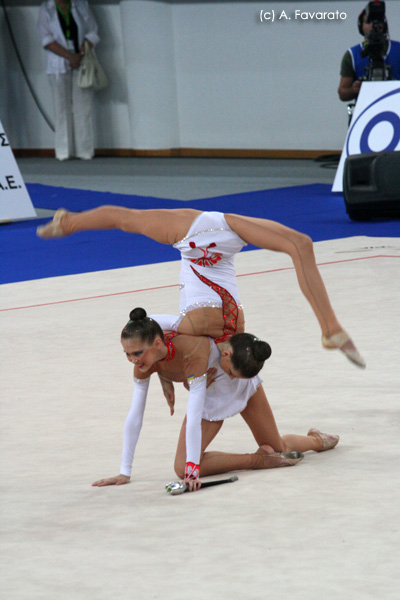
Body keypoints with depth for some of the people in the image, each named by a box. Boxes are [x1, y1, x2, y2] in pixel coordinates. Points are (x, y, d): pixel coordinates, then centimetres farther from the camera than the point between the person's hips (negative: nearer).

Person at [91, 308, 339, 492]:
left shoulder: (192, 350, -44)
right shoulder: (144, 362, -27)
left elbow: (194, 415, -46)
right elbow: (134, 417, -22)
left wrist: (193, 468, -50)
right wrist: (124, 473, -23)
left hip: (240, 384, -4)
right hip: (210, 396, 4)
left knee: (278, 449, 16)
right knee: (182, 468, -15)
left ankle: (318, 440, 50)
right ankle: (257, 460, -3)